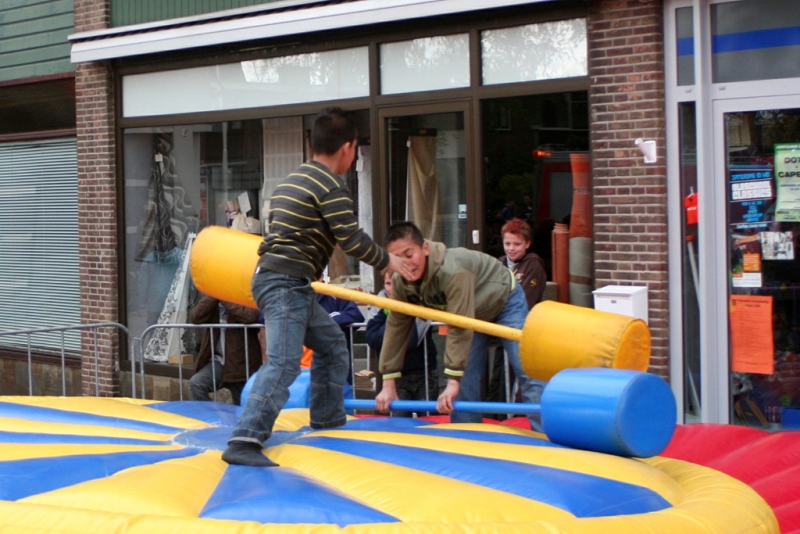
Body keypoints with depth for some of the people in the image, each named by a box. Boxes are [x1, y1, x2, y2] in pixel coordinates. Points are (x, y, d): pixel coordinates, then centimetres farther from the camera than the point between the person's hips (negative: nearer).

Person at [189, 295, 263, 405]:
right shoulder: (212, 301, 7)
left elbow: (251, 316, -29)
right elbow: (195, 318, -11)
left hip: (241, 363, -3)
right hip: (218, 361, 3)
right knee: (196, 383, -24)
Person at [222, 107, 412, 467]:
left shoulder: (293, 180, 19)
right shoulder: (331, 187, -10)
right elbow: (351, 239, -13)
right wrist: (386, 261, 2)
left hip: (273, 277, 10)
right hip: (286, 284, -10)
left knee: (332, 346, 21)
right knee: (284, 363, -19)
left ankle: (328, 422, 31)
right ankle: (244, 442, -27)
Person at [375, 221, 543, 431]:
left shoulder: (452, 272, -41)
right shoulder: (401, 284, -19)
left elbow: (460, 328, -41)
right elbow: (396, 327, -12)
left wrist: (453, 382, -41)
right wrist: (388, 385, -13)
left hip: (504, 301, -7)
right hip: (474, 313, 7)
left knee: (528, 373, -15)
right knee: (465, 383, 0)